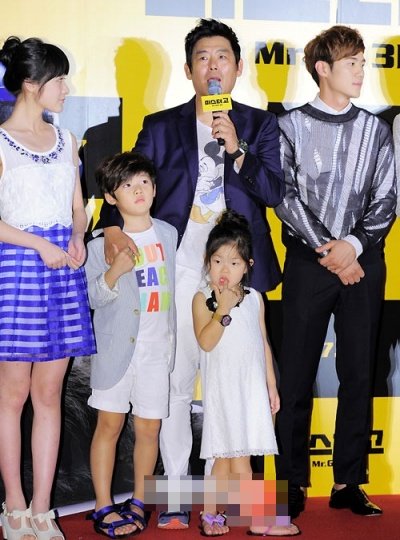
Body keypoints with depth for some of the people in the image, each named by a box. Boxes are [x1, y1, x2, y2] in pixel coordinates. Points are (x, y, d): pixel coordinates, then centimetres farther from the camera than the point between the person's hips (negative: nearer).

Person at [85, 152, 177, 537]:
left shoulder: (168, 234, 7)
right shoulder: (102, 244, -5)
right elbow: (91, 297, -7)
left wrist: (172, 338, 18)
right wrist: (114, 272, -24)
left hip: (158, 348, 3)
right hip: (117, 344, -3)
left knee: (149, 428, 6)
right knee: (109, 424, 1)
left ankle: (138, 503, 19)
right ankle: (103, 508, 9)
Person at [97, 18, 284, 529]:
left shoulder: (260, 125, 9)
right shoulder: (161, 127, 9)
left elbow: (275, 191, 1)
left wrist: (236, 150, -12)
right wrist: (112, 227, -17)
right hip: (180, 271, 0)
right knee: (175, 381, 1)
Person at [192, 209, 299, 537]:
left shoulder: (255, 299, 10)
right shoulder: (203, 299, -4)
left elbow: (263, 342, 14)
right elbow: (206, 342, -16)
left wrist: (271, 384, 13)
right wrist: (223, 310, -23)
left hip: (252, 385, 5)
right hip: (223, 385, -5)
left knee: (227, 454, 8)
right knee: (237, 452, -4)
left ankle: (211, 513, 18)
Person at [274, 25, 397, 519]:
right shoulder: (291, 127, 2)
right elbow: (286, 196, -5)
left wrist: (354, 244, -12)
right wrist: (325, 248, -13)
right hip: (308, 264, -2)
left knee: (358, 374, 5)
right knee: (296, 374, 0)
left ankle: (349, 482, 13)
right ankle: (292, 480, 10)